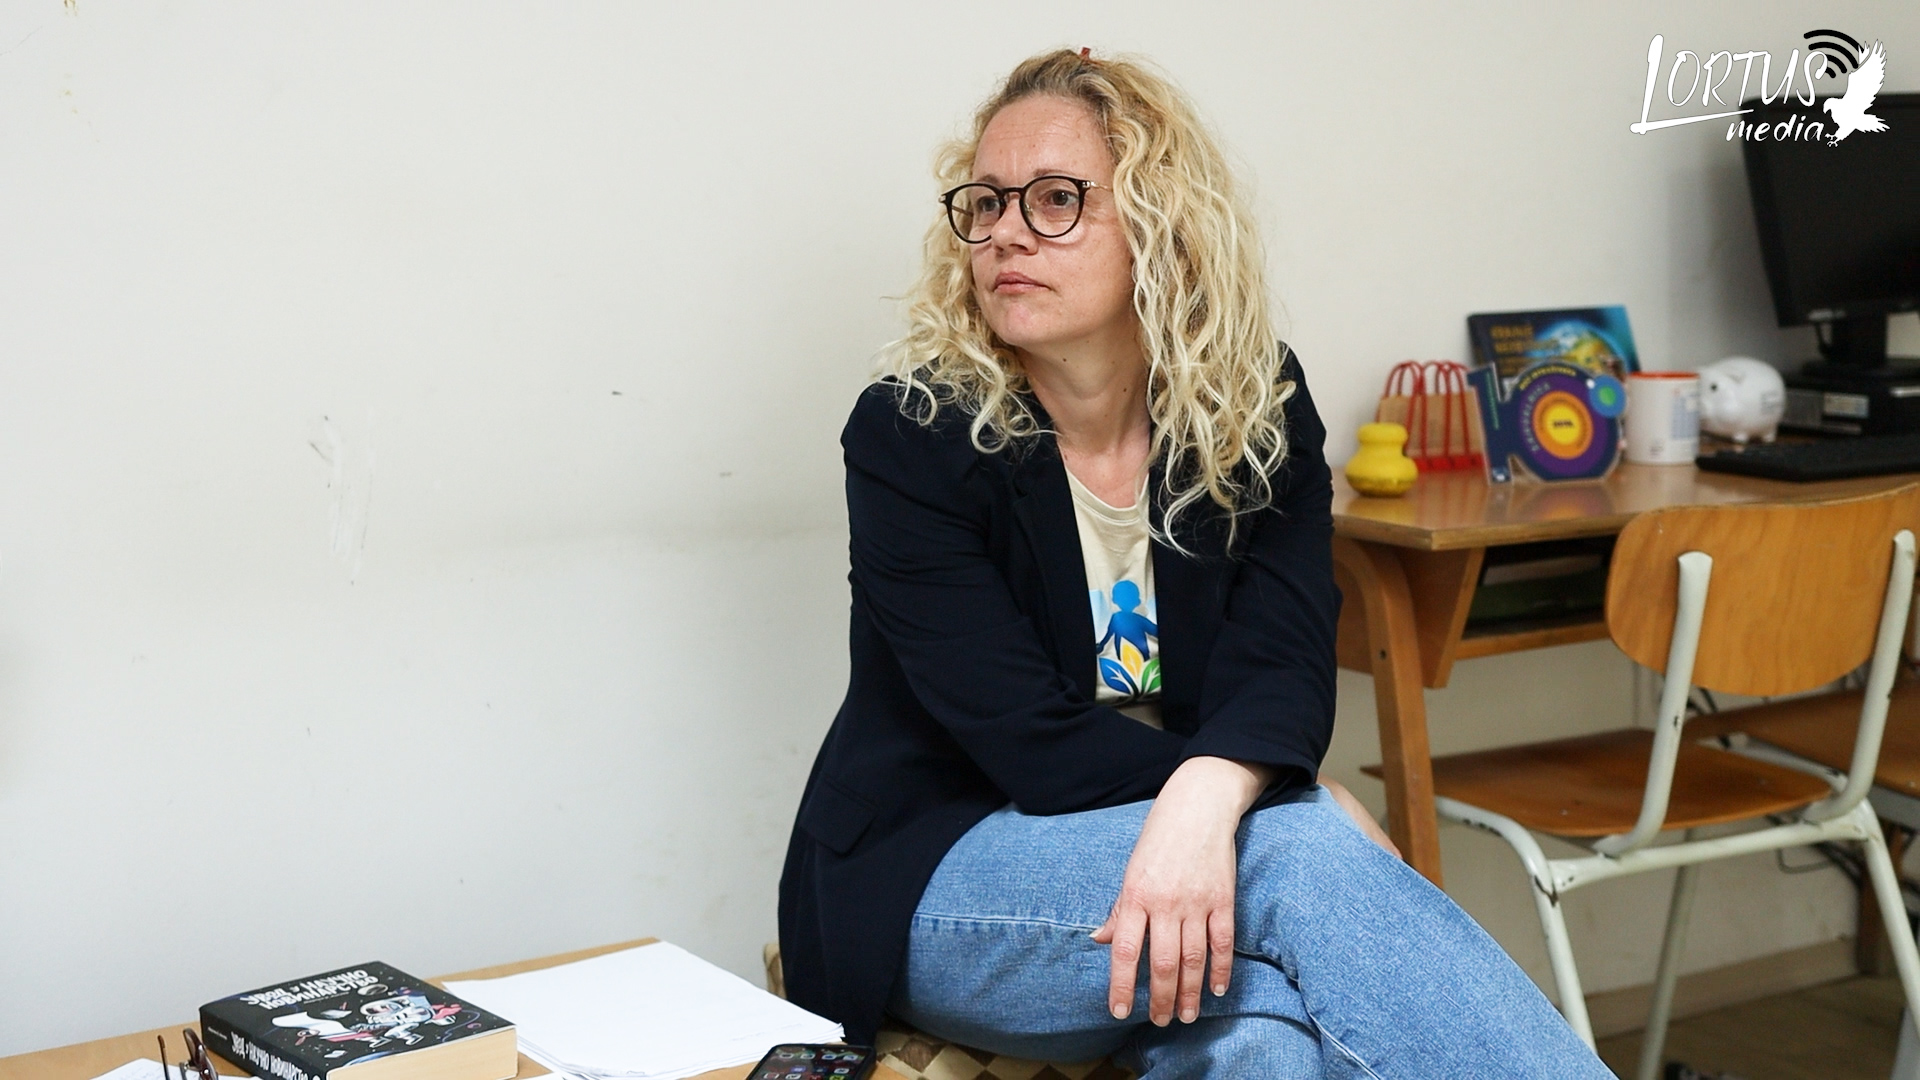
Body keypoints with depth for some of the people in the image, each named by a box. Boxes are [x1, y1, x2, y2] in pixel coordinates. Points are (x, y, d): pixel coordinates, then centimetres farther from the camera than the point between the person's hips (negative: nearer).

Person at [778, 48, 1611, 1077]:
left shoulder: (1259, 412, 1)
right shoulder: (909, 434, -10)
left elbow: (1282, 670, -13)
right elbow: (1033, 740, -17)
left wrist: (1207, 801, -37)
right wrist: (1312, 811, -18)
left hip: (1192, 842, 3)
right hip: (933, 878, -3)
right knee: (1299, 859, -30)